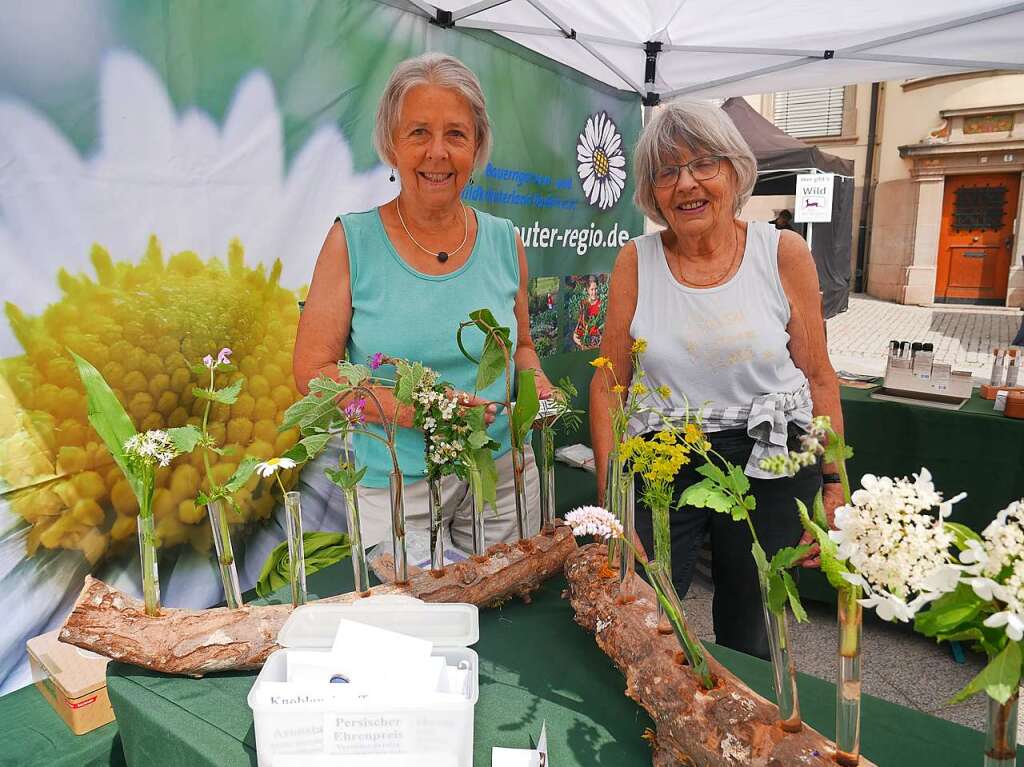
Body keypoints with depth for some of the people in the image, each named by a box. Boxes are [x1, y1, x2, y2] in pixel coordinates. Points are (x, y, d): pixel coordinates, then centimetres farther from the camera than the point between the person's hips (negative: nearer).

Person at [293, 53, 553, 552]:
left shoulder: (504, 241, 2)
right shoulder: (352, 242, -7)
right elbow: (312, 371, -8)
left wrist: (534, 381, -7)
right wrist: (409, 409, -21)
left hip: (503, 474, 3)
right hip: (396, 487, -3)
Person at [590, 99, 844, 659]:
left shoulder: (783, 254, -4)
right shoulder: (636, 262, -3)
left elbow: (818, 378, 1)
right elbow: (608, 385, -1)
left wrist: (833, 487, -1)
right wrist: (610, 499, -5)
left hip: (769, 466, 0)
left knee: (746, 638, 16)